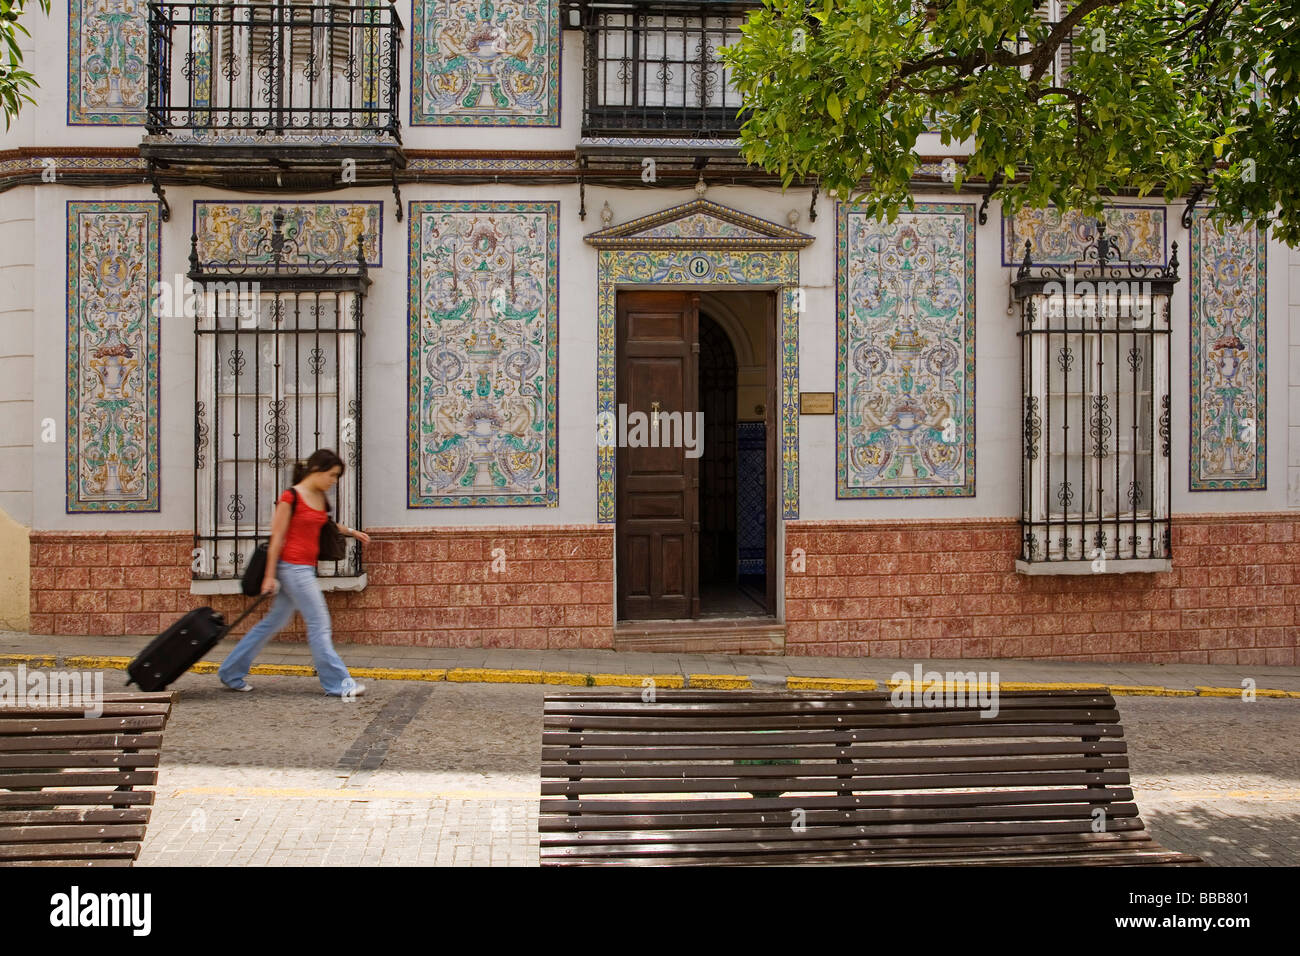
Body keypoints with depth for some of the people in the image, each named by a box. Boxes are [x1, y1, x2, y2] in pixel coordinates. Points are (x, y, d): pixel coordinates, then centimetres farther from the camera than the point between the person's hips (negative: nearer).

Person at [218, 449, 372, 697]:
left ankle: (230, 672, 25)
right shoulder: (290, 498, -12)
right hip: (292, 566, -9)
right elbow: (277, 537, -11)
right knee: (319, 623, -5)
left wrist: (351, 532, 26)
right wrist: (270, 575, -12)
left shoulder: (320, 497, 11)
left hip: (306, 569, 9)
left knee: (274, 621, 14)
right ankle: (338, 683, 2)